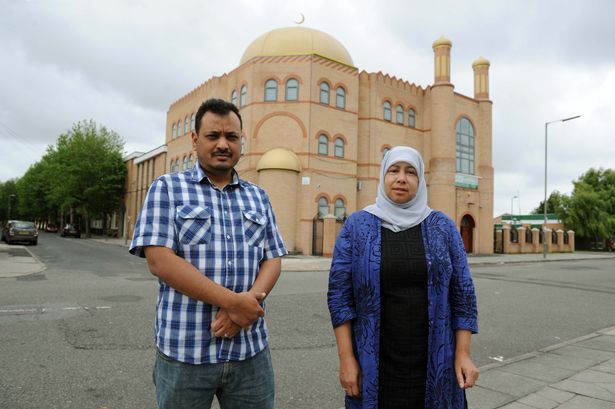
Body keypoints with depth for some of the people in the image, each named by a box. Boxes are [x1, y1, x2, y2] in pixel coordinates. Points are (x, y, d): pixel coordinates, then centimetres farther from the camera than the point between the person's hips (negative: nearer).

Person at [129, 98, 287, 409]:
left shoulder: (258, 197, 10)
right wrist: (232, 302, -18)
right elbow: (160, 260, -12)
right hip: (184, 351, -3)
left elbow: (273, 260, 6)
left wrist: (247, 306, -14)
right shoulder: (167, 189, -1)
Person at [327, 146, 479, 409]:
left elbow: (462, 292, 1)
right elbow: (340, 293, -6)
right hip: (377, 359, -1)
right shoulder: (357, 225, -4)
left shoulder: (443, 226, 0)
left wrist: (463, 353, -4)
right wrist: (346, 358, -10)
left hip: (433, 358, 2)